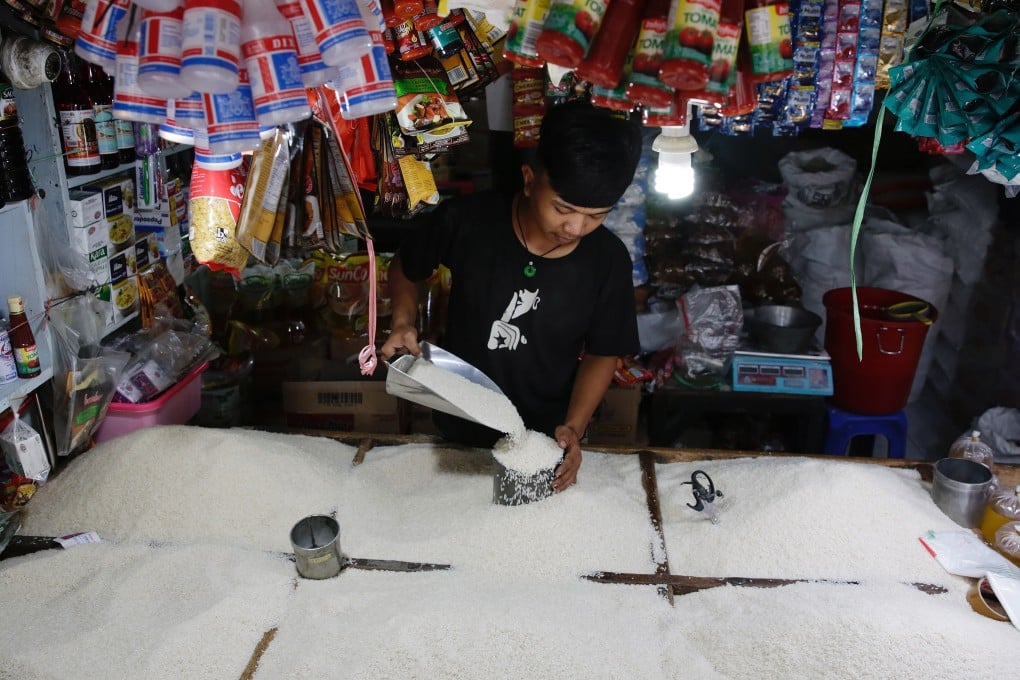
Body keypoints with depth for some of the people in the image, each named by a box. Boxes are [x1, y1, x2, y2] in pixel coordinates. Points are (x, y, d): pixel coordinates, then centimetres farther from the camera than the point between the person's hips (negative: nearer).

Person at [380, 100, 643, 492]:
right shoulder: (466, 221, -21)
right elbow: (405, 268, 0)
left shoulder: (609, 261, -18)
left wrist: (573, 428, -18)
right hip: (459, 429, 1)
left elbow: (601, 354, -6)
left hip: (547, 441, 0)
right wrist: (404, 324, -17)